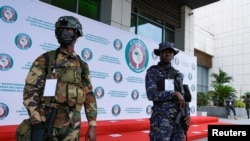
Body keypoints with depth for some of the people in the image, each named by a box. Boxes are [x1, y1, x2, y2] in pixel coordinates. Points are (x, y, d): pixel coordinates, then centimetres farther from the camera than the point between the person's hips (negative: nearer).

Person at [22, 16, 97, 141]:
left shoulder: (82, 66, 10)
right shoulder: (45, 60, 1)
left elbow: (89, 96, 9)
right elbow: (30, 90, -6)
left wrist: (92, 125, 4)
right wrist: (36, 124, -14)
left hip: (72, 126, 3)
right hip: (47, 123, -3)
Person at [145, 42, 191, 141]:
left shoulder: (177, 74, 16)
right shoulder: (152, 72, -3)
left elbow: (184, 96, 15)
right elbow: (152, 95, -16)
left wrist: (188, 113, -2)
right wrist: (175, 93, -17)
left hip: (178, 120, 6)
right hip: (161, 121, -6)